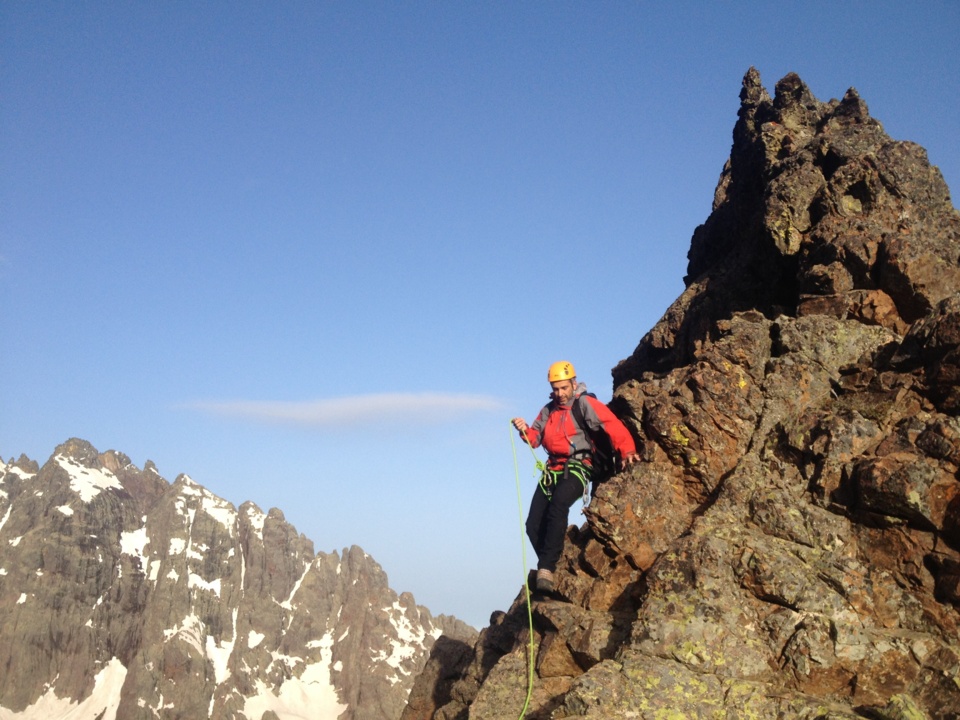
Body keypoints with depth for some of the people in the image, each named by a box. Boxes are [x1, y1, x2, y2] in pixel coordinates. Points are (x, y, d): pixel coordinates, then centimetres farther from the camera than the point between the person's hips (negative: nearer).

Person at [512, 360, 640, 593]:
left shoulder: (586, 404, -3)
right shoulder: (548, 410, 18)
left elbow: (614, 427, -14)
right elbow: (536, 438, 16)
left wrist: (627, 451, -28)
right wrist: (525, 430, -6)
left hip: (577, 467, -7)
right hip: (552, 469, 7)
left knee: (558, 504, -34)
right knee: (533, 525, -4)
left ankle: (546, 568, -35)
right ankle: (550, 568, 12)